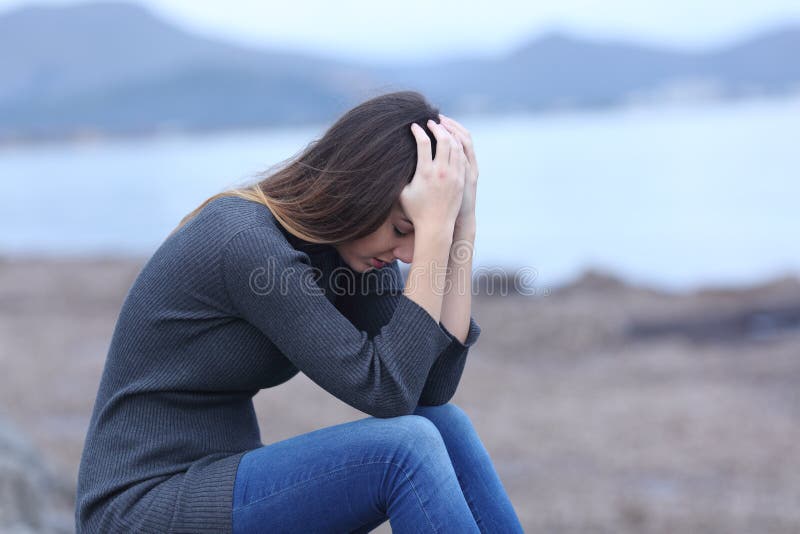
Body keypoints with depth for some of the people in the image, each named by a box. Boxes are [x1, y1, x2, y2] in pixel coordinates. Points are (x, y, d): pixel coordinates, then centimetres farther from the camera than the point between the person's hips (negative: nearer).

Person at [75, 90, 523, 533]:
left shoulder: (342, 236, 2)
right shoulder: (247, 245, -23)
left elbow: (432, 388, -5)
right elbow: (386, 391, -23)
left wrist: (461, 219, -10)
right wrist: (434, 227, -23)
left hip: (220, 487, 8)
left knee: (444, 426, -9)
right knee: (406, 447, -24)